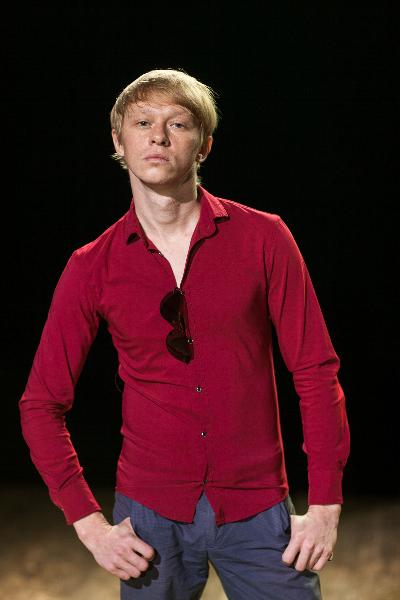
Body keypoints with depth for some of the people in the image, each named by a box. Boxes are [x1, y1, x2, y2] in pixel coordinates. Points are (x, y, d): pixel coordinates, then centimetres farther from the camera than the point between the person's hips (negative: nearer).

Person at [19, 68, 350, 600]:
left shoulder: (262, 239, -3)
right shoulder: (92, 268, -1)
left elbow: (316, 371, -1)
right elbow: (42, 404, 4)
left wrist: (326, 505, -5)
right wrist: (89, 523, -3)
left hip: (257, 514, 0)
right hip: (150, 513, 1)